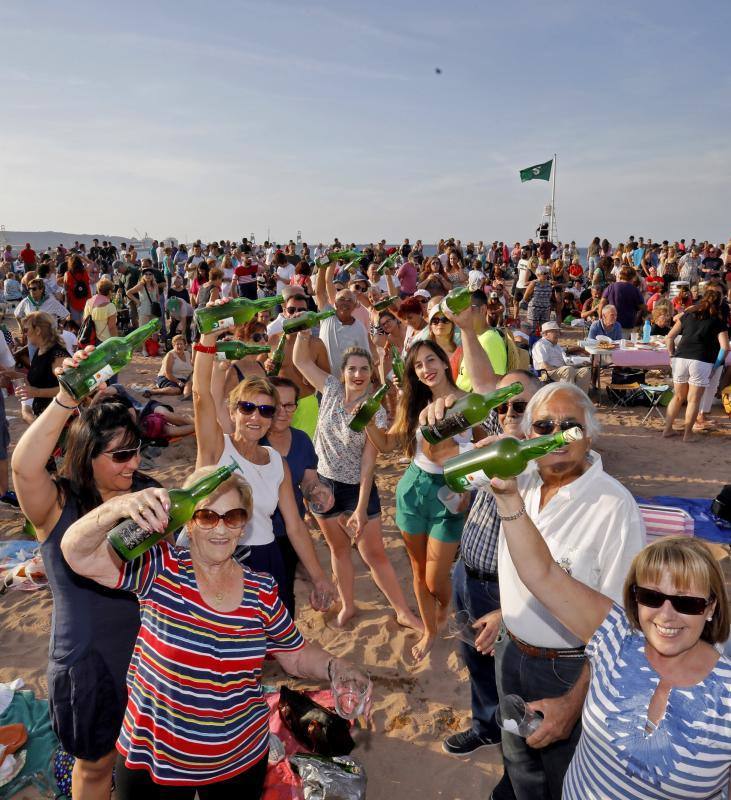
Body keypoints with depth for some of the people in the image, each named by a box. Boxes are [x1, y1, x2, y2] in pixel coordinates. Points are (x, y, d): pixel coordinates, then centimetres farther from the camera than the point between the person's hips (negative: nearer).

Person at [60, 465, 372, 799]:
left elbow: (297, 655, 3)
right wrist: (118, 507, -45)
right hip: (152, 761, -2)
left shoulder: (262, 591, -7)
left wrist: (338, 668, -16)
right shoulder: (160, 569, -16)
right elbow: (78, 554, -27)